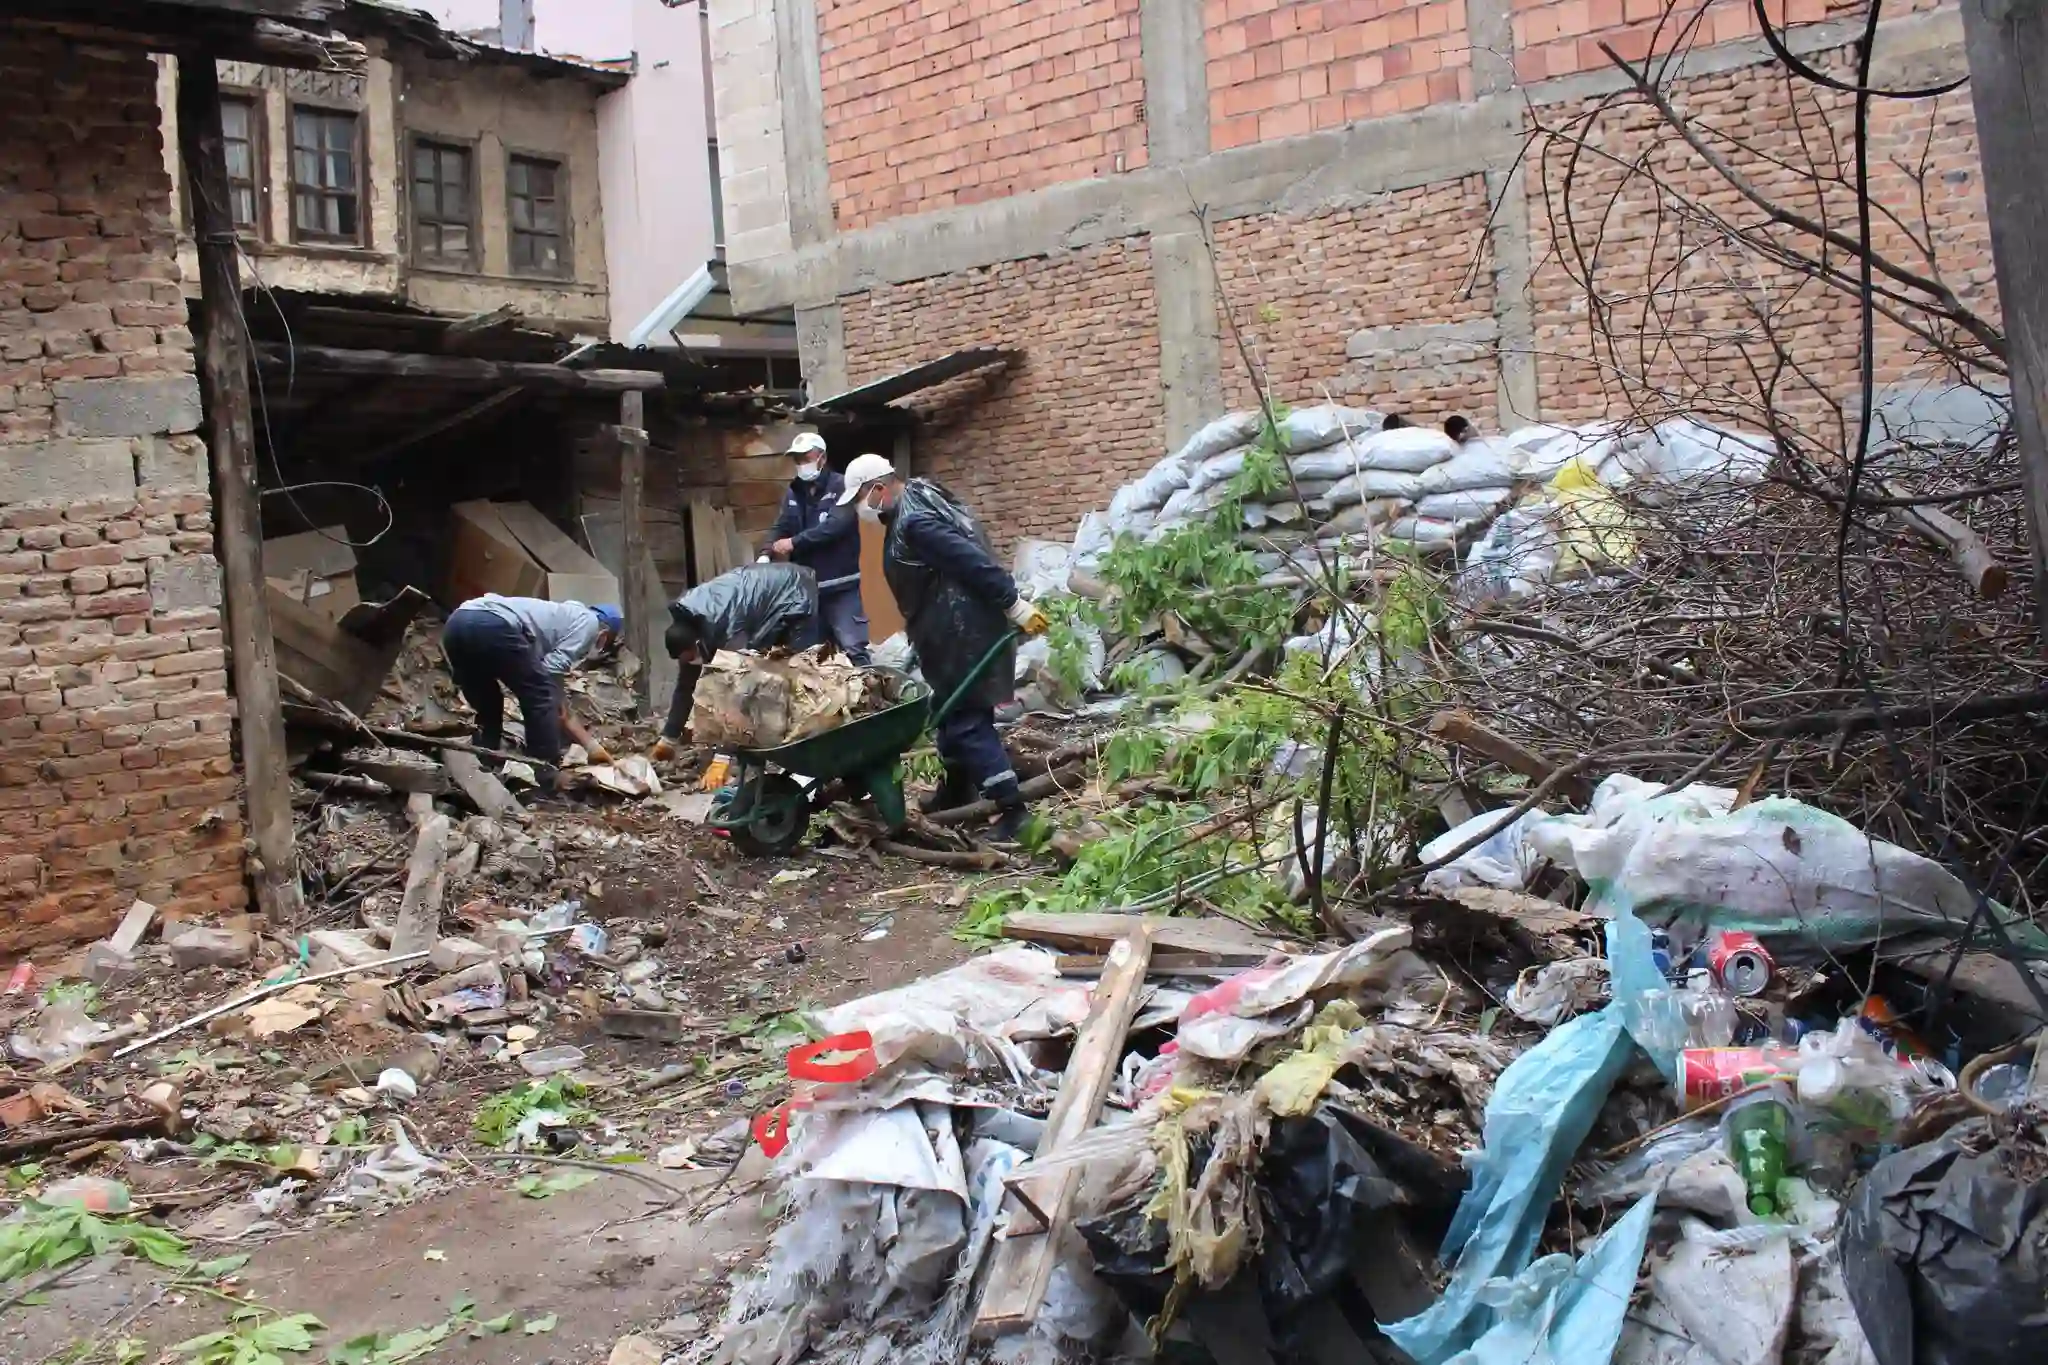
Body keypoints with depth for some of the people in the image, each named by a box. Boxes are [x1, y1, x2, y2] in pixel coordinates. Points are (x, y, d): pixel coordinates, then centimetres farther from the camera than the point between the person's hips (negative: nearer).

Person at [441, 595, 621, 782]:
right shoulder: (588, 621, 18)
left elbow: (559, 707, 41)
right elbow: (551, 671, 4)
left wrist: (591, 744, 46)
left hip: (457, 622, 9)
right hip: (494, 625, -9)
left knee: (487, 710, 28)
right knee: (542, 699, 10)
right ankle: (545, 785, 12)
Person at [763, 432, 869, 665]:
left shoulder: (841, 487, -8)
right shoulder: (795, 492, 13)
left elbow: (836, 524, -22)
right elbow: (781, 527, 6)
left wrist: (794, 542, -22)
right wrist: (766, 553, -14)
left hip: (840, 586, -6)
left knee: (852, 648, -9)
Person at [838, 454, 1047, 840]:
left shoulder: (913, 521, -20)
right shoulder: (917, 499, 14)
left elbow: (972, 561, -25)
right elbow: (969, 554, 19)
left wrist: (1014, 604, -25)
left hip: (961, 631, -11)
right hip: (953, 630, 11)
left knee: (966, 718, -8)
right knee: (951, 708, 21)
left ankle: (1011, 807, -8)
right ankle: (956, 790, 36)